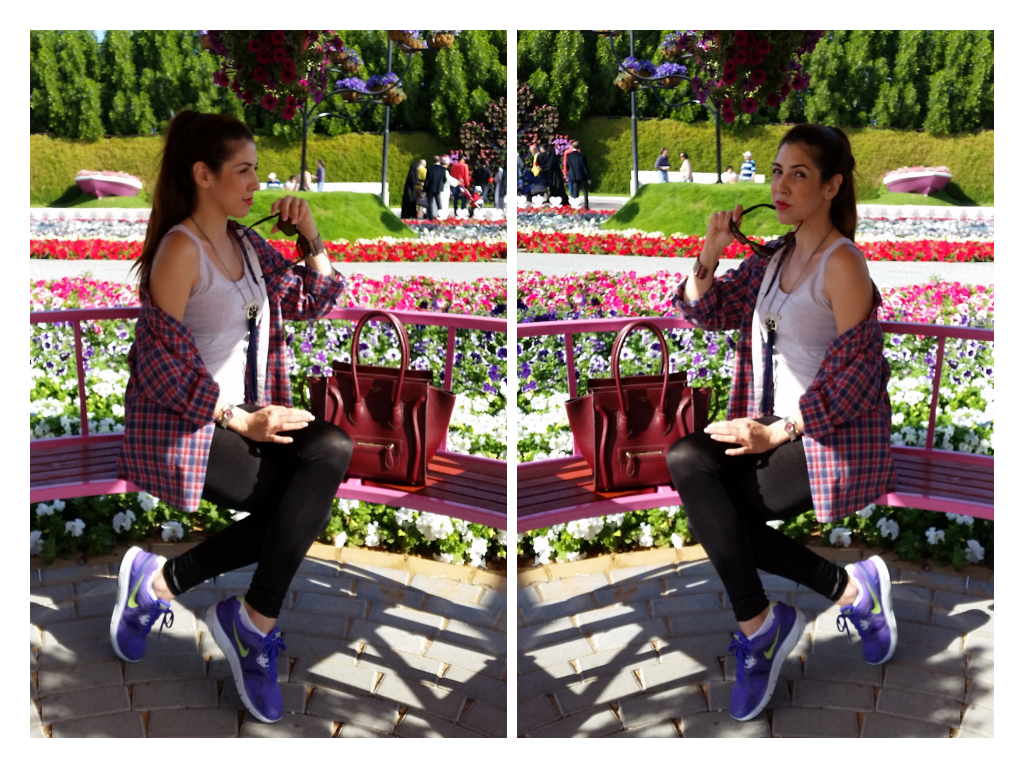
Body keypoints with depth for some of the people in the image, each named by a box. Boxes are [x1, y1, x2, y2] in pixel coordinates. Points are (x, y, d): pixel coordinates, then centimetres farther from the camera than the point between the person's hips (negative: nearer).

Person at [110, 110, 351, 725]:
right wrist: (238, 419, -18)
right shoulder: (181, 248, -10)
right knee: (309, 497, -24)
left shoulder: (246, 243, 14)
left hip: (246, 417, 7)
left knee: (331, 449, -22)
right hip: (182, 427, -7)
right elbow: (162, 360, -15)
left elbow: (313, 300, 20)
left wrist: (312, 236, 5)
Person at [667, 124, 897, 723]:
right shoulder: (775, 256, 13)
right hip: (776, 428, 8)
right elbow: (711, 313, 15)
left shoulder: (842, 263, -11)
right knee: (686, 461, -19)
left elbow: (854, 372, -15)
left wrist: (780, 433, -20)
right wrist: (710, 255, -4)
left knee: (707, 501, -22)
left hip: (834, 438, -8)